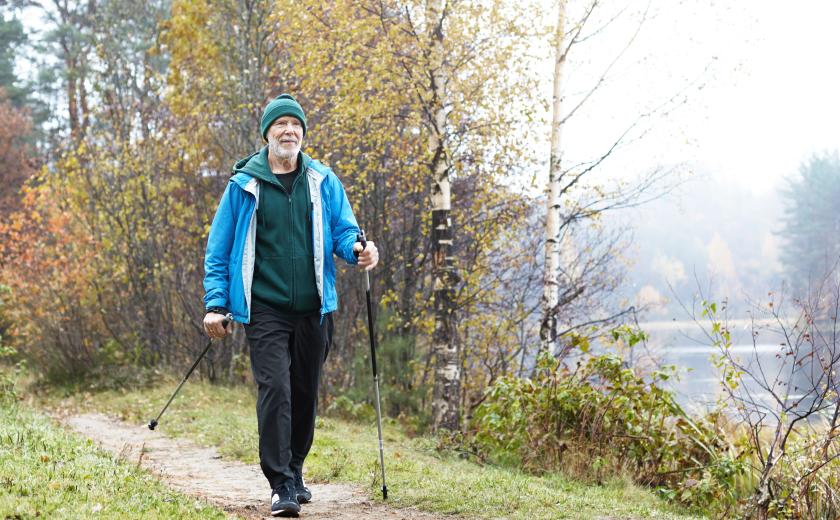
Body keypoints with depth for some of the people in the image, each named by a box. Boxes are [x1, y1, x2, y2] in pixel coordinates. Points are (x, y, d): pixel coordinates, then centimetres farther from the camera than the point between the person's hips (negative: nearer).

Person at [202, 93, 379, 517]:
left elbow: (343, 230, 8)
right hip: (265, 310, -3)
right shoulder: (244, 185, 2)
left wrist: (357, 248, -17)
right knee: (275, 390, -15)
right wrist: (215, 304, -4)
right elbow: (218, 250, 4)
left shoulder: (322, 182, 7)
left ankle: (294, 470, 31)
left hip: (313, 308, 3)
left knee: (304, 393, 13)